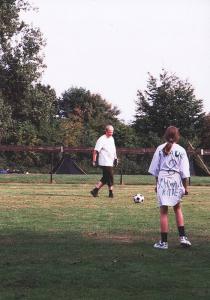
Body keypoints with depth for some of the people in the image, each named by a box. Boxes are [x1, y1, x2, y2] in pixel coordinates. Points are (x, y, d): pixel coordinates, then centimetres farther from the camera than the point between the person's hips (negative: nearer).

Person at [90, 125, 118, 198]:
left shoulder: (111, 138, 14)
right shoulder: (102, 139, -13)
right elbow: (96, 150, -15)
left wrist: (115, 158, 22)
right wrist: (94, 161, -19)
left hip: (110, 162, 9)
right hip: (105, 162, -9)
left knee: (105, 178, 10)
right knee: (110, 177, -5)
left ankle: (95, 190, 14)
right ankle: (111, 193, 6)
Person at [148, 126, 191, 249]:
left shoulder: (160, 149, 1)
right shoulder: (181, 150, -1)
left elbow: (155, 168, 4)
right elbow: (184, 171, -1)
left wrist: (157, 184, 14)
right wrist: (185, 187, 7)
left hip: (162, 179, -1)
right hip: (176, 180, 1)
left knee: (164, 211, 3)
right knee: (178, 208, 21)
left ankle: (164, 242, 4)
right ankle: (182, 237, 15)